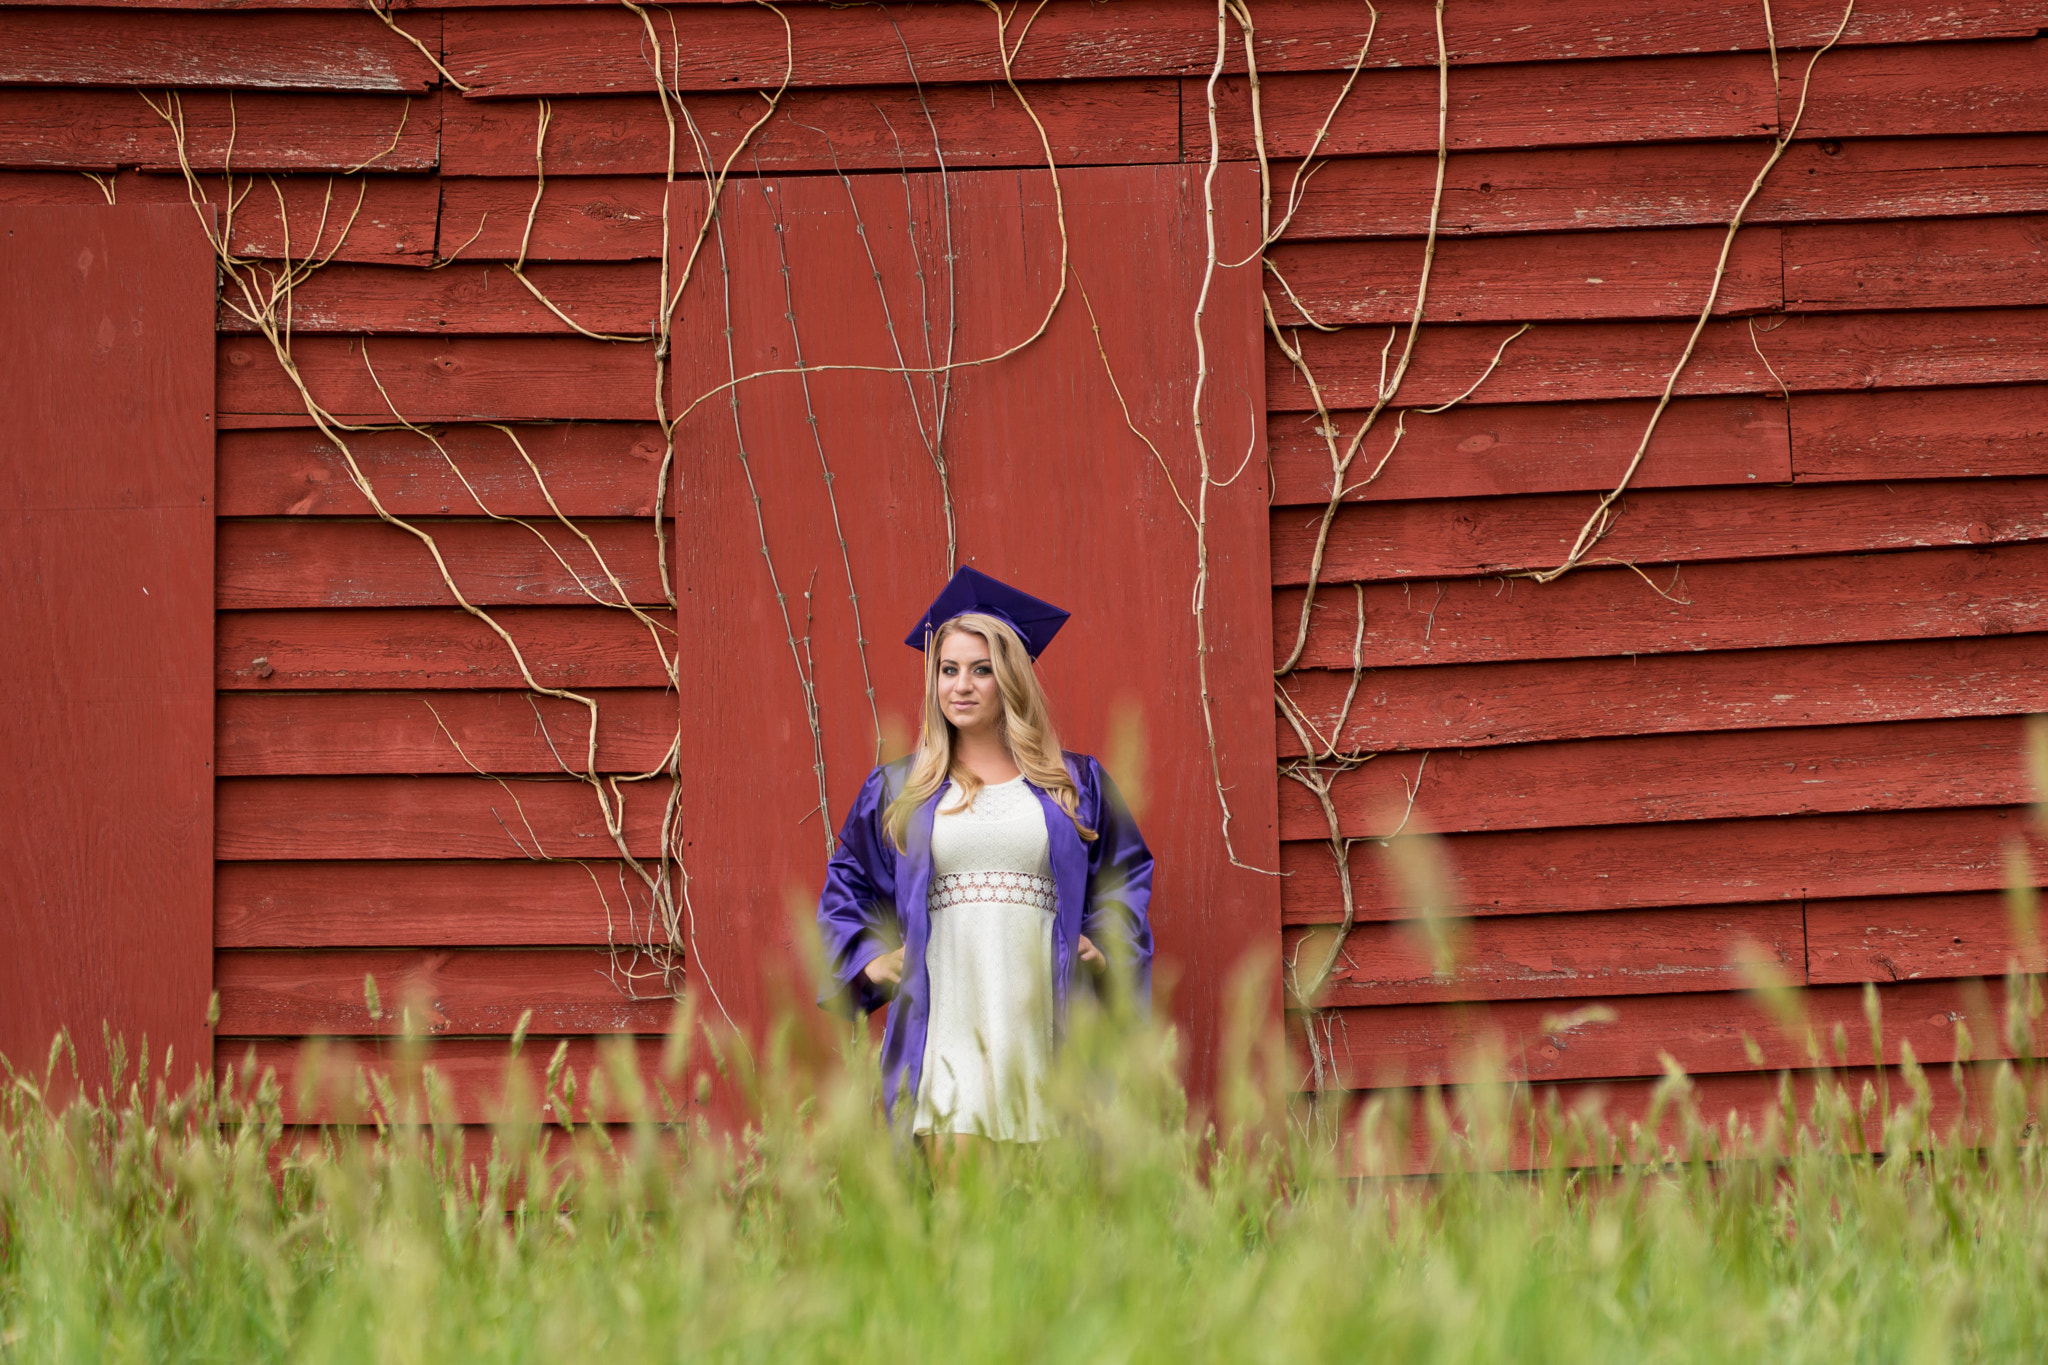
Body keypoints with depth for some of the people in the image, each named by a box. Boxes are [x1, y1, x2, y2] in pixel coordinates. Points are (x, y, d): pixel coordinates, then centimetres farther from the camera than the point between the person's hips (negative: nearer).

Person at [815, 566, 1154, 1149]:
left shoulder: (1076, 785, 13)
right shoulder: (897, 791, 14)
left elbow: (1129, 872, 19)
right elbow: (848, 884, 22)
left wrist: (1107, 949, 3)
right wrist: (871, 963, 7)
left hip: (1045, 1026, 1)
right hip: (947, 1028, 0)